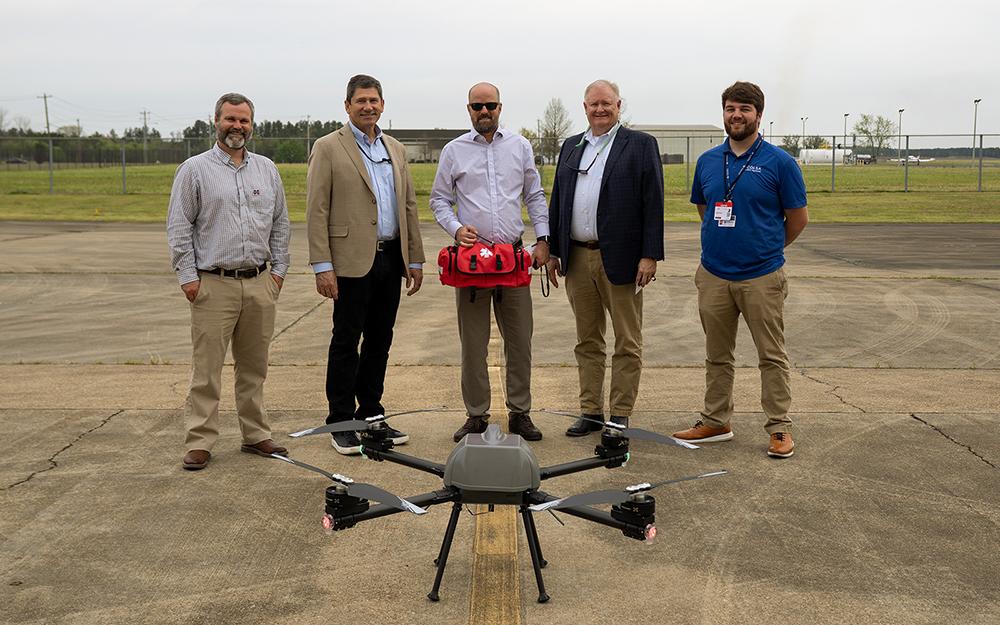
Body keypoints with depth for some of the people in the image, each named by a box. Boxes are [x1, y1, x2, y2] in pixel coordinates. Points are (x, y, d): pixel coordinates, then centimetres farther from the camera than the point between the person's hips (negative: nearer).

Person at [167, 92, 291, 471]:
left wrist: (279, 268, 9)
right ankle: (200, 442, 5)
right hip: (214, 284, -4)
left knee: (254, 366, 11)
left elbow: (280, 223, 16)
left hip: (260, 283, 4)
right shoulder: (195, 169, 1)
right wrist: (187, 276, -6)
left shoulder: (266, 169, 13)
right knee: (206, 369, -2)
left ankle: (256, 435, 21)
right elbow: (179, 227, 0)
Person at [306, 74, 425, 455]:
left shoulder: (395, 149, 15)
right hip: (353, 261, -5)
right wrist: (322, 266, -14)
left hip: (391, 259, 6)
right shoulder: (328, 148, -2)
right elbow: (316, 211, -8)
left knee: (380, 341, 11)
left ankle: (371, 415, 22)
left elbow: (409, 206, 17)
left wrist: (414, 259, 13)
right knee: (346, 342, 1)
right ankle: (341, 423, 10)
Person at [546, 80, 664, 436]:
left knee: (627, 343, 3)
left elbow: (653, 203, -6)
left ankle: (620, 416, 12)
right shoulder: (571, 147, 15)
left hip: (620, 259, -5)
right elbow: (557, 201, 16)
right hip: (577, 259, 5)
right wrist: (554, 252, 10)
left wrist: (649, 256, -13)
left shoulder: (640, 145, 0)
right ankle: (591, 412, 21)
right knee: (587, 341, 12)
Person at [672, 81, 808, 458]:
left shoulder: (779, 162, -6)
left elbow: (798, 218, 1)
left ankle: (780, 427, 11)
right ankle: (715, 422, 23)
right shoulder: (708, 161, 7)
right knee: (717, 355, 12)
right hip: (713, 275, 4)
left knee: (771, 355, 3)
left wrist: (765, 249, 11)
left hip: (762, 277, -4)